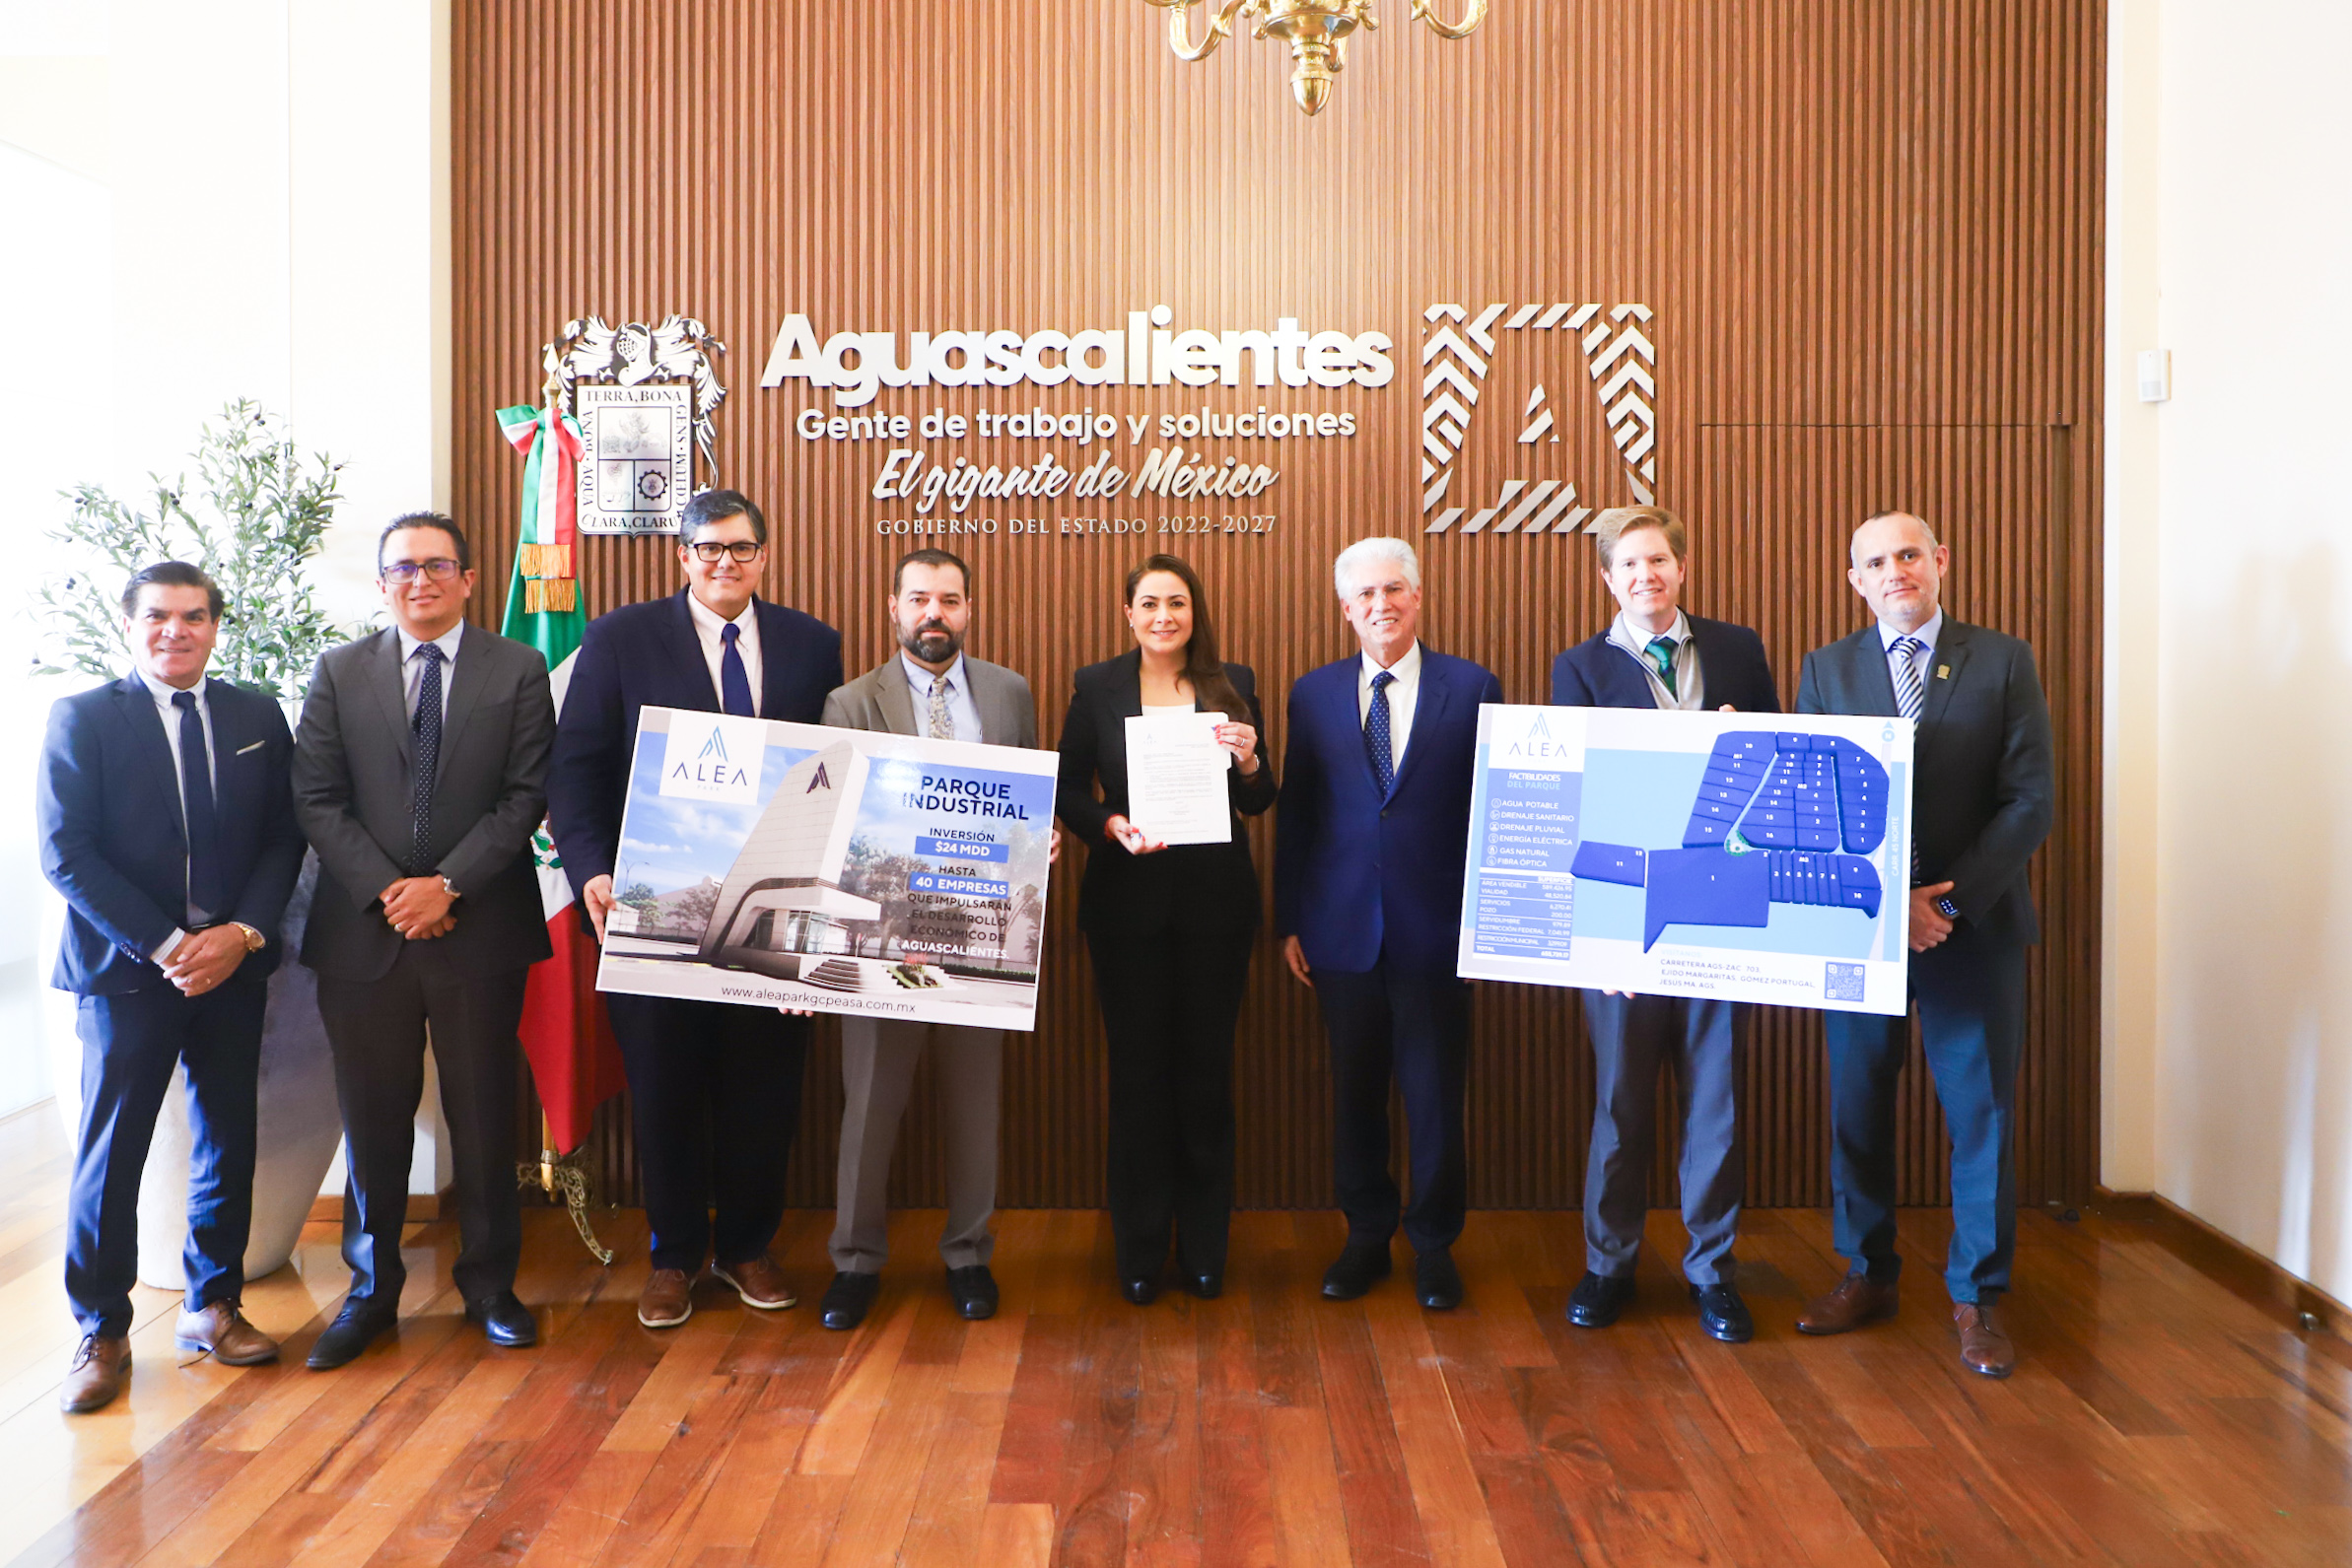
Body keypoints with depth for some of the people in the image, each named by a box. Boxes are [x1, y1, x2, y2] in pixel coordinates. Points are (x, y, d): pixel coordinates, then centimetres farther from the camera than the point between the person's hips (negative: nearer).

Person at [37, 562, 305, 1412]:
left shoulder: (258, 717, 7)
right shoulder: (81, 719, -2)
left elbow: (283, 838, 4)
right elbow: (66, 853, -8)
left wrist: (241, 933, -11)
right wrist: (164, 945, -15)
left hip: (233, 963, 3)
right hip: (123, 968, -3)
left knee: (228, 1140, 10)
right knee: (109, 1151, 2)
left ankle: (213, 1305, 26)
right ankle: (101, 1332, 17)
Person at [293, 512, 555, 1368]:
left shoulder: (518, 670, 4)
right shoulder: (339, 672, 9)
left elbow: (526, 796, -3)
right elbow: (316, 800, 3)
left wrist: (447, 884, -12)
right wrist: (386, 890, -9)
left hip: (479, 927, -1)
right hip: (363, 929, 1)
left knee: (484, 1113, 6)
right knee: (372, 1119, 8)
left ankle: (489, 1281, 22)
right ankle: (371, 1289, 24)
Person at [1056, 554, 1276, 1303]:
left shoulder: (1232, 684, 5)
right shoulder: (1096, 686, 3)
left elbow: (1260, 803, 5)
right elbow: (1068, 791, 0)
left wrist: (1248, 762, -16)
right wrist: (1111, 825, -18)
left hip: (1216, 899, 1)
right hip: (1128, 899, 0)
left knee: (1206, 1066, 7)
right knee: (1137, 1069, 6)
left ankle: (1205, 1247, 21)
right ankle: (1140, 1249, 19)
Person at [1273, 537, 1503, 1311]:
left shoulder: (1471, 687, 1)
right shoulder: (1314, 693, 7)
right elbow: (1295, 812, 8)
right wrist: (1290, 921, 5)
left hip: (1436, 929, -2)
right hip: (1343, 928, 2)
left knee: (1435, 1094, 7)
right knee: (1355, 1093, 11)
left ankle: (1434, 1245, 25)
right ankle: (1367, 1236, 28)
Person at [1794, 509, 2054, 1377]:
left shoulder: (2003, 662, 2)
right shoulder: (1826, 669, 6)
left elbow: (2031, 800, -4)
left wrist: (1952, 898, -14)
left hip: (1974, 925, -1)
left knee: (1981, 1115, 4)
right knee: (1856, 1110, 9)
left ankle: (1978, 1299, 19)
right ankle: (1867, 1275, 26)